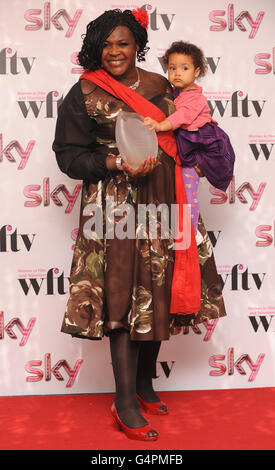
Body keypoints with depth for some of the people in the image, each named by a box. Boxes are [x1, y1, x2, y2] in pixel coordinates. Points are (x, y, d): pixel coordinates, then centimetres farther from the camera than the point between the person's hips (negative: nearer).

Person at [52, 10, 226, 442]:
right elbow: (69, 154, -3)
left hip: (162, 201, 5)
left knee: (159, 291, 8)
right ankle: (125, 403, 8)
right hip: (116, 204, -4)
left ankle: (145, 382, 28)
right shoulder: (85, 92, 0)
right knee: (124, 295, -5)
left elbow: (179, 135, 21)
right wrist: (117, 164, -16)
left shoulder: (159, 86, 12)